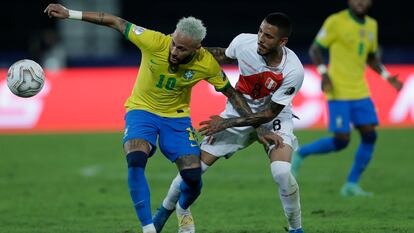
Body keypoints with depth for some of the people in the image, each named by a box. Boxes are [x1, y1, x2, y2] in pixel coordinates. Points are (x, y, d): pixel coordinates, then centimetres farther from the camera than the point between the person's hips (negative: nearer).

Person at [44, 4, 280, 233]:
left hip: (176, 115, 1)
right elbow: (117, 22, -16)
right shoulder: (154, 42, -27)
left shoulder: (207, 64, -21)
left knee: (193, 178, -9)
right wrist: (70, 14, -15)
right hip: (142, 109, -1)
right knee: (135, 162, -29)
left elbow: (232, 94, -5)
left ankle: (183, 209, 29)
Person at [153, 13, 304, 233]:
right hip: (239, 110, 3)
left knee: (281, 172, -27)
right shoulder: (244, 42, -22)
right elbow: (224, 55, 5)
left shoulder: (293, 71, -31)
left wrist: (226, 123, -21)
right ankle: (165, 210, 22)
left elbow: (269, 113, -21)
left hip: (273, 119, -3)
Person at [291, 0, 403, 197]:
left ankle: (351, 185, 5)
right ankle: (300, 154, 11)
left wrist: (388, 77, 9)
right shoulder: (336, 21, -9)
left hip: (360, 92, 6)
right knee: (341, 140, -12)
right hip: (338, 92, -6)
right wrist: (324, 74, -20)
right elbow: (315, 49, -5)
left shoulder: (371, 25, 11)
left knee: (369, 135, -4)